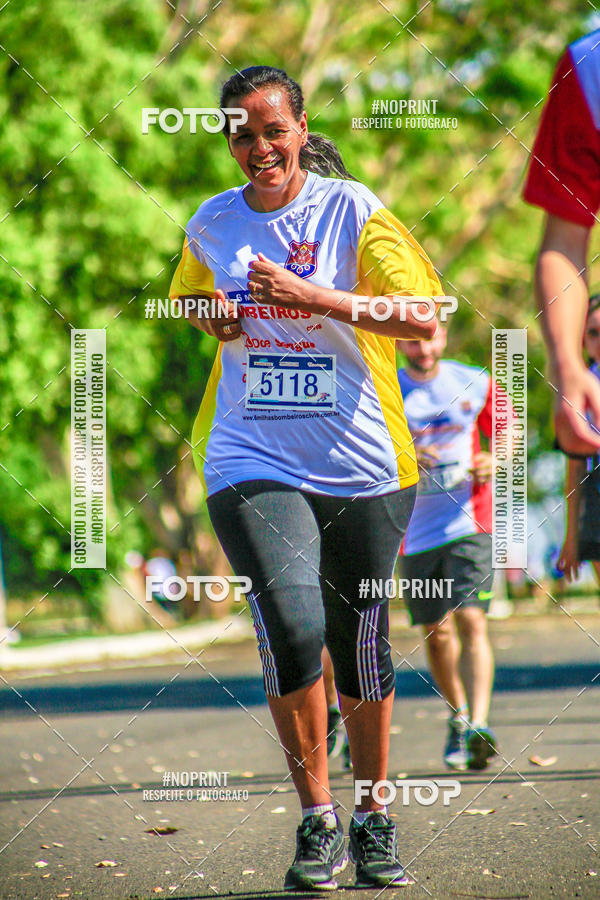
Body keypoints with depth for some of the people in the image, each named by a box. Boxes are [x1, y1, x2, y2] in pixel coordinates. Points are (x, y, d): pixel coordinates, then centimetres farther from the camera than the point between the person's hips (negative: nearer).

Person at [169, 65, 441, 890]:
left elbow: (422, 319, -12)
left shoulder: (352, 211, -3)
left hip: (360, 466, -1)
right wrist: (216, 320, 4)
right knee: (293, 624, -19)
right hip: (252, 463, 1)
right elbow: (194, 304, 28)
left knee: (361, 646, 7)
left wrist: (308, 296, -20)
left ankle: (373, 820, 26)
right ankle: (316, 821, -5)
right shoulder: (212, 225, 8)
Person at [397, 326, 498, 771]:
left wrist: (495, 460, -6)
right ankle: (458, 715, 32)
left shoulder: (475, 384, 4)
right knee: (437, 634, 9)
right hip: (415, 530, 1)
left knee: (471, 621, -17)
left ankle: (479, 726, -25)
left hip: (469, 522, -1)